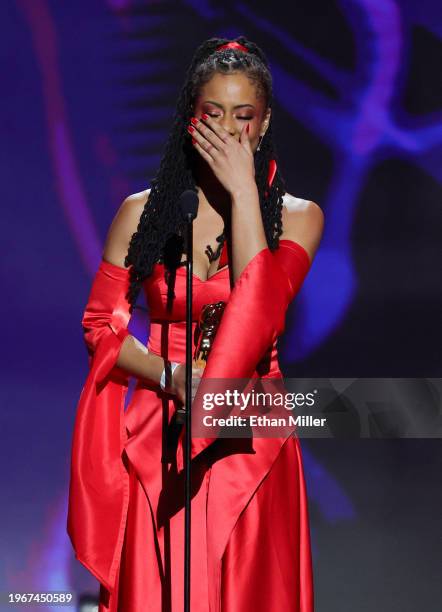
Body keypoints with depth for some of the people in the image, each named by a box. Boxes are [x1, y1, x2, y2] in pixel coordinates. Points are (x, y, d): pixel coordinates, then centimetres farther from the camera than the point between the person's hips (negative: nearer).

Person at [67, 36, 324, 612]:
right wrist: (171, 376, -12)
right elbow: (101, 326, 5)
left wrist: (244, 192, -15)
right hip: (157, 437, 1)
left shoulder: (297, 216, 1)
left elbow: (261, 312, -16)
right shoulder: (142, 212, 4)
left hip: (248, 437, -1)